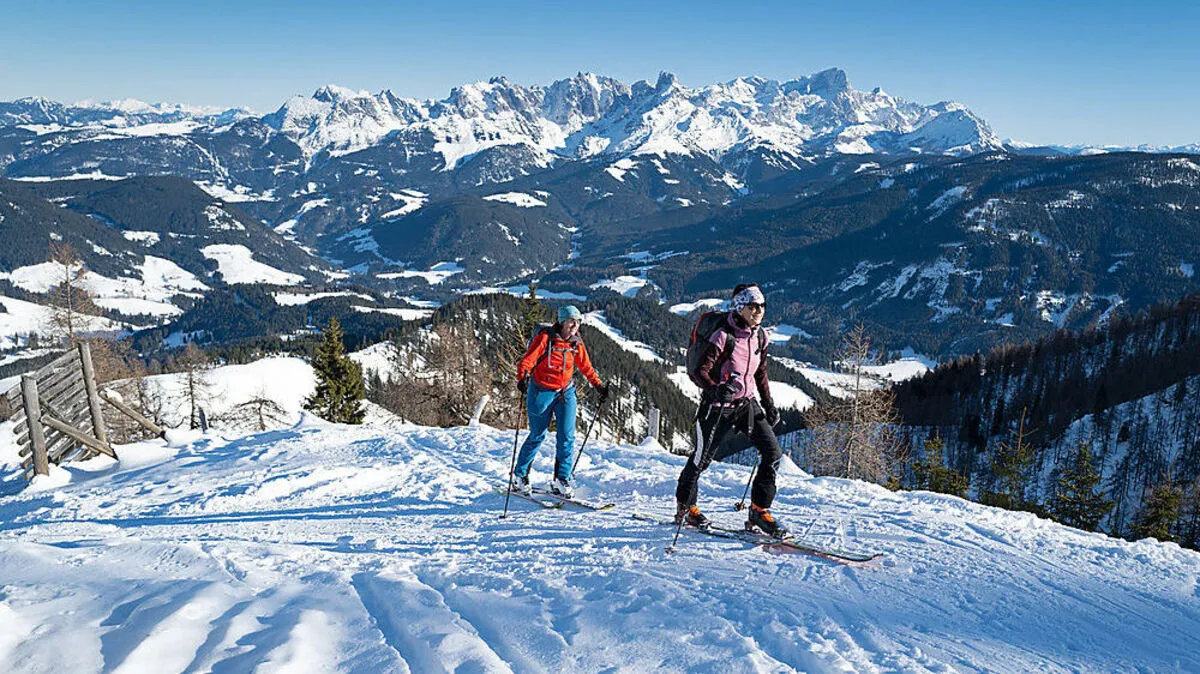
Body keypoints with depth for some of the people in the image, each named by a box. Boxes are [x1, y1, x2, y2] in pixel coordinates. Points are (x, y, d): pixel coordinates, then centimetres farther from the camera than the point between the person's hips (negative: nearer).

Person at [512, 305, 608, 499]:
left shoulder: (576, 343, 2)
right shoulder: (545, 338, -13)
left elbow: (586, 367, 16)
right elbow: (527, 360, -21)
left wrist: (599, 385, 15)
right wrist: (523, 377, -38)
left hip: (566, 393, 4)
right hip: (541, 392, -4)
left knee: (567, 437, -6)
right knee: (537, 436, 7)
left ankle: (561, 480, 3)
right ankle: (519, 475, 27)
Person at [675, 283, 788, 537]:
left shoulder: (760, 336, 2)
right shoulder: (724, 336, -19)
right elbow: (701, 370, -20)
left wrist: (769, 405, 12)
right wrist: (715, 390, -38)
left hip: (747, 403, 6)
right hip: (718, 405, -6)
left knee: (773, 452, -6)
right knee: (702, 458, 9)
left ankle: (759, 510, 6)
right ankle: (685, 505, 33)